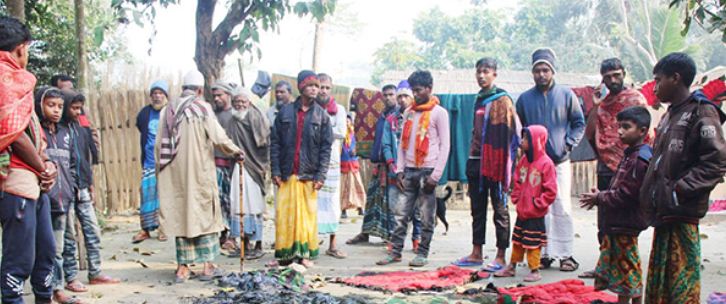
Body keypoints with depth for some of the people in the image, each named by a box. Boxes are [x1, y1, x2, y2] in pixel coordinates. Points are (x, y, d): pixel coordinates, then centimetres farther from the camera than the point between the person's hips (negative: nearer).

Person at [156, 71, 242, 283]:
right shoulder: (202, 108, -8)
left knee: (180, 215, 9)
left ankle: (183, 268, 11)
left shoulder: (168, 110, 5)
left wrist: (161, 172, 15)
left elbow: (159, 146, 7)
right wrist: (236, 152, 6)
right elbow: (218, 138, -11)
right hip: (199, 172, -4)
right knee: (204, 215, 7)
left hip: (174, 174, 4)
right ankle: (207, 266, 9)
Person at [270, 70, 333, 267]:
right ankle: (285, 255, 8)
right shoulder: (285, 112, 6)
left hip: (309, 175, 0)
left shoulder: (322, 115, 6)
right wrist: (275, 171, -3)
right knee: (284, 214, 0)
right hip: (287, 174, 0)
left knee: (308, 215, 3)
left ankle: (305, 254, 12)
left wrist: (321, 175, -7)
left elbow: (326, 147, 2)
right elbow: (275, 142, 5)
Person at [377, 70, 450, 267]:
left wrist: (436, 175, -12)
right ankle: (395, 251, 8)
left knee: (427, 217, 1)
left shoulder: (439, 113, -1)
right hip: (409, 170, 5)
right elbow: (403, 143, 16)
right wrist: (400, 169, 5)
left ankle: (423, 253, 9)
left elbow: (445, 146, -5)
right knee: (401, 213, 3)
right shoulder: (409, 112, 14)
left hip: (428, 170, -5)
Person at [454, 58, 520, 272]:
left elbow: (506, 133, -12)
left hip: (494, 163, -8)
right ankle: (476, 254, 18)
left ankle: (501, 256, 4)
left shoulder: (502, 100, -6)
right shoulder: (479, 100, 17)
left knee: (499, 209, 0)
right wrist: (472, 158, 18)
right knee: (477, 209, 11)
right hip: (476, 161, 8)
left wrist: (501, 164, -18)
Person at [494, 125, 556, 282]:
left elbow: (551, 191, -15)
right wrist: (516, 198, 6)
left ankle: (534, 270, 13)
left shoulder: (546, 163, -15)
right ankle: (511, 267, 27)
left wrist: (538, 203, -13)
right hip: (521, 211, 7)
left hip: (535, 214, -7)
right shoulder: (524, 161, 6)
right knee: (517, 241, 17)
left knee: (533, 243, 2)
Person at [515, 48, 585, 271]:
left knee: (562, 208, -2)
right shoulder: (524, 99, 8)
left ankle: (566, 254, 5)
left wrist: (568, 144, -5)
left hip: (559, 161, -2)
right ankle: (545, 253, 13)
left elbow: (579, 123, 7)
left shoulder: (566, 94, 3)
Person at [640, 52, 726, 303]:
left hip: (682, 216, -9)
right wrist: (651, 195, 13)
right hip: (663, 214, 9)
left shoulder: (701, 113, -8)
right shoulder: (670, 115, 18)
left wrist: (678, 191, -19)